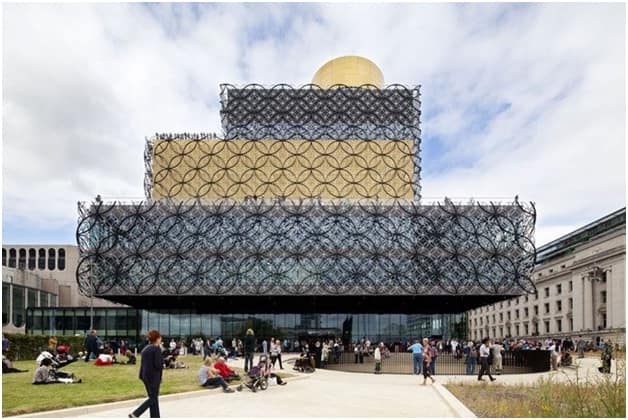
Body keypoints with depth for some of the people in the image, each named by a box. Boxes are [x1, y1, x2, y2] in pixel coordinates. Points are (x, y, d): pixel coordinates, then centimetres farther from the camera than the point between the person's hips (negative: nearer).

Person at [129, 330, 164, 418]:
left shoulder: (145, 349, 9)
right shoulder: (157, 349, -15)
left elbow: (142, 363, 11)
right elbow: (158, 364, -20)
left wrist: (141, 375, 15)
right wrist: (161, 367, -1)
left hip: (145, 375, 8)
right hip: (154, 376, -8)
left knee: (153, 397, 15)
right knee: (153, 398, 0)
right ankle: (135, 414, -9)